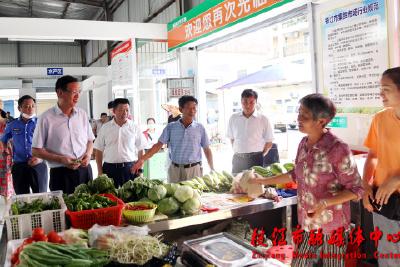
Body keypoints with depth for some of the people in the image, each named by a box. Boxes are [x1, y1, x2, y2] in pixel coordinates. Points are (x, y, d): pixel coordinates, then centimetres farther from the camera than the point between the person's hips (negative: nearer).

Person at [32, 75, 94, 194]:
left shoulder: (82, 114, 7)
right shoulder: (46, 118, -6)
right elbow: (36, 150, -4)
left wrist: (88, 154, -4)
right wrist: (60, 159, -16)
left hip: (85, 171, 4)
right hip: (61, 174, -4)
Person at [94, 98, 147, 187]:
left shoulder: (134, 127, 2)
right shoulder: (105, 128, 5)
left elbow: (140, 150, 5)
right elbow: (99, 150, 8)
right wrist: (100, 172, 4)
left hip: (130, 169, 0)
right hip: (109, 169, 1)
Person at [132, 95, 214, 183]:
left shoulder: (200, 128, 1)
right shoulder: (171, 127, 2)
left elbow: (207, 150, 6)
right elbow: (158, 145, 0)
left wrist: (212, 169, 3)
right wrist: (142, 159, -9)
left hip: (194, 169, 0)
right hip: (175, 169, 1)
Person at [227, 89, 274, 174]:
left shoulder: (263, 119, -2)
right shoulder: (233, 118, 5)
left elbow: (269, 142, 4)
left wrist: (260, 156, 1)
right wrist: (237, 152, 7)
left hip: (255, 159, -2)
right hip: (237, 159, 2)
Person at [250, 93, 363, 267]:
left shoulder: (337, 149, -21)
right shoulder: (304, 144, 0)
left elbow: (356, 190, -14)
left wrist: (325, 203, -27)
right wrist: (265, 181, 18)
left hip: (333, 226, -6)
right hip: (308, 224, 6)